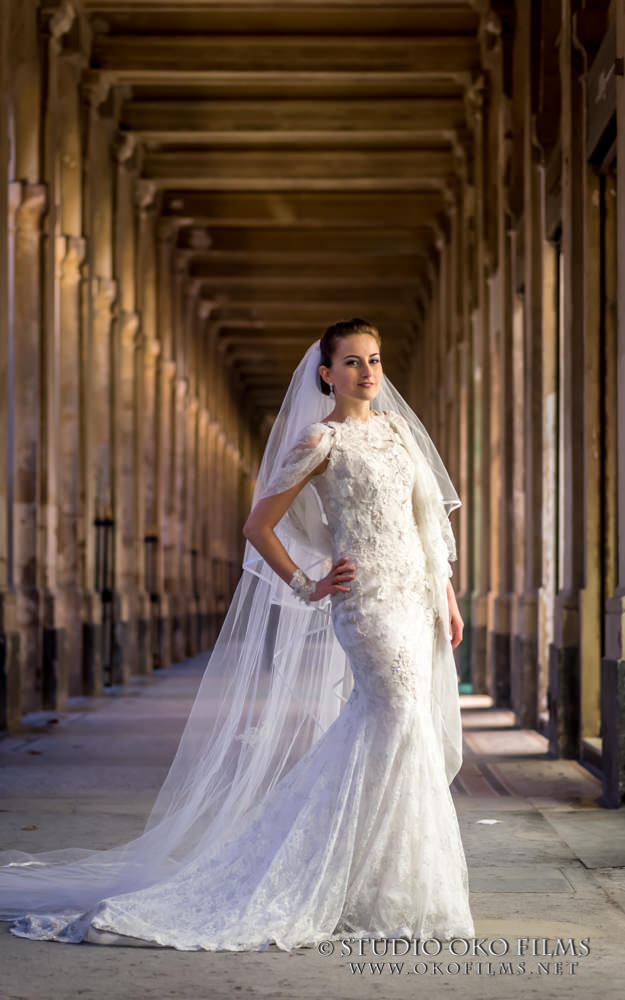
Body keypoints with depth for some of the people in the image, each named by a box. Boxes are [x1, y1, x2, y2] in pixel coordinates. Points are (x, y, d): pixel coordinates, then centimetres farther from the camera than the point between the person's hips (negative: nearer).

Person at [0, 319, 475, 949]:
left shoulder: (396, 428, 16)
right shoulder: (321, 442, -4)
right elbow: (258, 526, -3)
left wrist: (447, 596, 15)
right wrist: (306, 588, -5)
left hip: (414, 597, 7)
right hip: (363, 599, -7)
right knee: (399, 721, -13)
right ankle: (390, 895, -4)